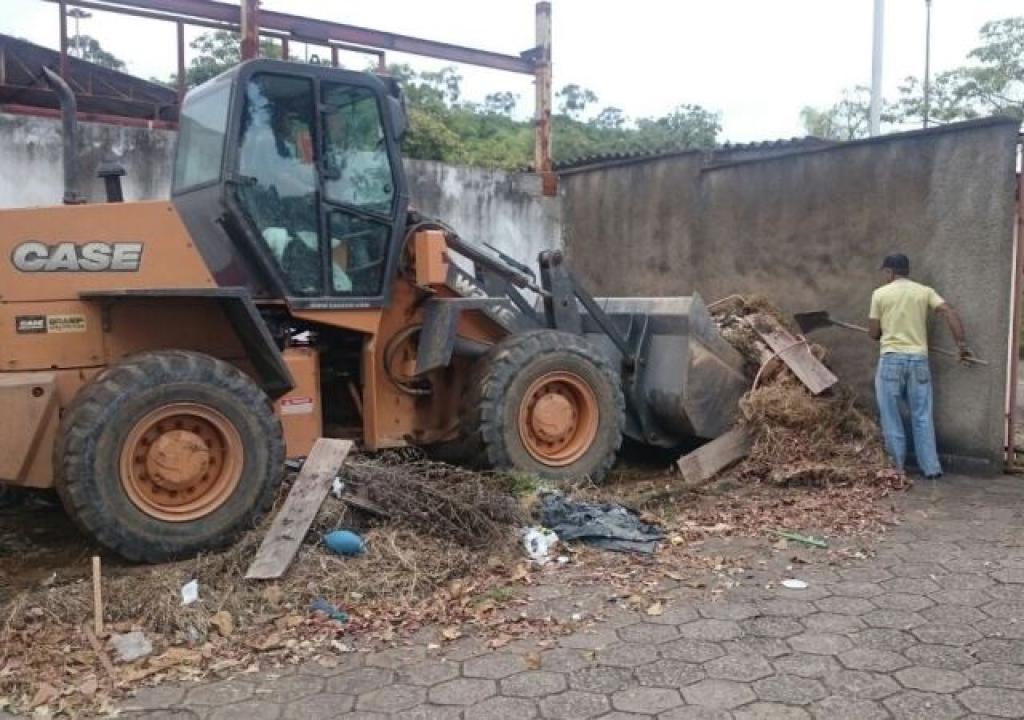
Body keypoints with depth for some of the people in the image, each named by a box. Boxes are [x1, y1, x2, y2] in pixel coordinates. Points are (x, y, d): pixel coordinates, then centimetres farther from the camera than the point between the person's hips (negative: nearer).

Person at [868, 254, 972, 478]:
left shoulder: (880, 294, 0)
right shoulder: (925, 291, 7)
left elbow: (874, 333, 3)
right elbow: (951, 313, -6)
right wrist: (962, 344, -4)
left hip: (891, 359, -3)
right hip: (919, 359, 3)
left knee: (891, 415, 8)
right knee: (922, 416, 9)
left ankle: (897, 464, 12)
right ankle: (931, 467, 10)